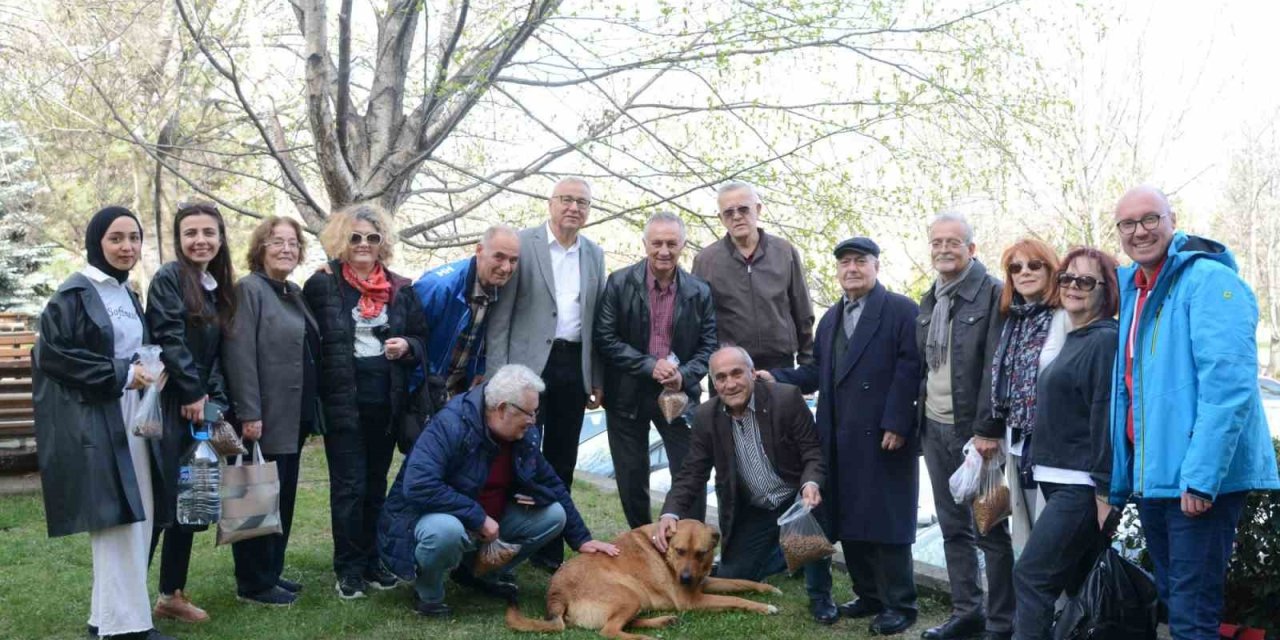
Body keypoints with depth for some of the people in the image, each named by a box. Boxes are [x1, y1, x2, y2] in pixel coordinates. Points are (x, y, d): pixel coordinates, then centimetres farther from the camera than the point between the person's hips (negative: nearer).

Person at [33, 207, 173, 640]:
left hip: (129, 416, 8)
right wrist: (119, 375, -15)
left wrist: (144, 372, 4)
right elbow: (51, 353, -15)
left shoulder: (127, 295, 16)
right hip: (91, 421, -8)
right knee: (116, 521, -8)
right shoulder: (75, 293, -8)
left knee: (136, 519, 7)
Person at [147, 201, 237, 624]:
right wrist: (193, 394, -12)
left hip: (200, 408, 7)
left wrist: (214, 401, 2)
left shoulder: (219, 287, 15)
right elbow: (169, 341, -15)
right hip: (168, 407, -7)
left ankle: (172, 594, 21)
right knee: (159, 501, -7)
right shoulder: (169, 278, -7)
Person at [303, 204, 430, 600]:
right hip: (342, 400, -3)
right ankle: (348, 569, 11)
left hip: (386, 401, 4)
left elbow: (421, 339, 14)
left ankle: (371, 562, 23)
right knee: (349, 485, 0)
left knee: (376, 484, 12)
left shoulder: (400, 288, 8)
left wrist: (407, 346, -9)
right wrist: (312, 400, -8)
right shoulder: (321, 285, -2)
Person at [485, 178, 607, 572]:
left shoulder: (594, 255, 12)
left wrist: (597, 380, 11)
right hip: (529, 363, -4)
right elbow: (500, 313, -5)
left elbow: (597, 321, 14)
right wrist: (498, 374, -11)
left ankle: (550, 550, 20)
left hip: (575, 366, 5)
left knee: (561, 462, 10)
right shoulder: (522, 244, -3)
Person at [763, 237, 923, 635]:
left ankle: (900, 605, 9)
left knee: (886, 520, -2)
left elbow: (909, 369, -12)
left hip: (884, 437, -7)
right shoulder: (830, 318, 20)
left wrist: (895, 423, -19)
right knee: (848, 520, 10)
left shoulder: (902, 311, -4)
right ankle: (869, 596, 23)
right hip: (840, 439, 7)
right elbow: (818, 371, 15)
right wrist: (777, 378, 0)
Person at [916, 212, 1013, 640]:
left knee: (989, 529, 0)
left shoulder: (992, 294, -10)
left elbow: (995, 367, -15)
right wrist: (920, 418, 12)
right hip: (934, 429, 7)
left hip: (972, 428, -7)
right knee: (953, 527, 14)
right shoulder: (929, 300, 12)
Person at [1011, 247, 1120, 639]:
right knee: (1078, 586, 13)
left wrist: (1105, 493, -20)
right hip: (1059, 481, 9)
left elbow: (1107, 416, -18)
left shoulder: (1105, 341, -12)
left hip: (1083, 486, -9)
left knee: (1032, 576, -11)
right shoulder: (1074, 340, 16)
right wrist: (1035, 459, 18)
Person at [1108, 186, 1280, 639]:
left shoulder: (1209, 280, -12)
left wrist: (1200, 476, -26)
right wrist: (1119, 482, 16)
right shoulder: (1133, 289, 14)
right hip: (1150, 477, 9)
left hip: (1201, 480, -8)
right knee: (1173, 600, 19)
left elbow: (1229, 385, -22)